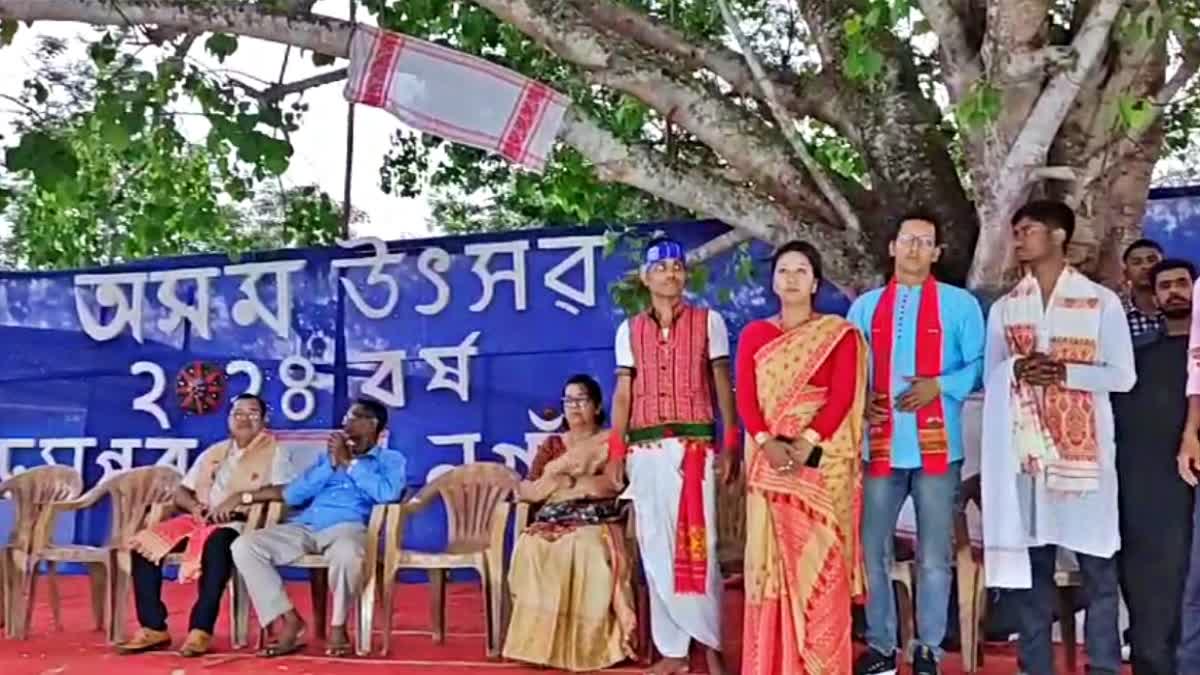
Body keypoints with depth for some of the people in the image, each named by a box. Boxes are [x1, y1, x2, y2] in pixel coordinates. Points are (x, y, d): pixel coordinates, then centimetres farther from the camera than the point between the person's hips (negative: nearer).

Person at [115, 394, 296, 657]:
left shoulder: (274, 452, 6)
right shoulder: (213, 453, 22)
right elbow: (180, 493, 20)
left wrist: (240, 497, -19)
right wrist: (194, 505, -4)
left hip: (239, 524, -6)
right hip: (198, 520, 6)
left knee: (215, 544, -40)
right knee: (143, 543, -16)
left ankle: (201, 629, -36)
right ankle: (154, 628, -14)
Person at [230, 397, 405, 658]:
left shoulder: (390, 460, 15)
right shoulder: (328, 456, 28)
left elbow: (387, 494, -8)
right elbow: (293, 495, 14)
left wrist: (349, 462, 0)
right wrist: (331, 463, 7)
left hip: (347, 526, -5)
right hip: (306, 527, 5)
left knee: (346, 552, -42)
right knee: (244, 546, -19)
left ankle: (338, 627, -16)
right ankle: (290, 622, -15)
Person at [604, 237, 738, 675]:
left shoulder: (708, 322, 5)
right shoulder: (629, 330, 12)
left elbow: (723, 386, 4)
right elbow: (623, 394, 11)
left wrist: (730, 445, -3)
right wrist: (616, 452, 4)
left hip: (694, 445, -3)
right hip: (644, 449, 3)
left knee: (697, 545, -7)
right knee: (656, 548, 4)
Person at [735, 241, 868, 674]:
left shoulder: (839, 334, 5)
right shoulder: (754, 335, 12)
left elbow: (842, 396, -6)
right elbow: (745, 397, 3)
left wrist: (807, 442, -19)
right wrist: (768, 442, -14)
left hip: (822, 459, -2)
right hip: (769, 459, 2)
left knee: (820, 559, -3)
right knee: (772, 558, 2)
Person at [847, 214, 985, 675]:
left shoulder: (960, 304, 5)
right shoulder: (865, 307, 12)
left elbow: (981, 366, 0)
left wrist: (940, 386, -14)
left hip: (936, 446, -2)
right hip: (880, 445, 2)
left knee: (935, 555, 5)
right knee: (872, 550, 5)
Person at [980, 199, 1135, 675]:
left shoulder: (1101, 301, 3)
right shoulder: (1003, 308, 12)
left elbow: (1123, 375, 0)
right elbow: (989, 378, 12)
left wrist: (1065, 372, -15)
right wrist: (1016, 368, -10)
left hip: (1084, 446, -2)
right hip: (1024, 448, 3)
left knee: (1097, 562, 0)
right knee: (1031, 560, 5)